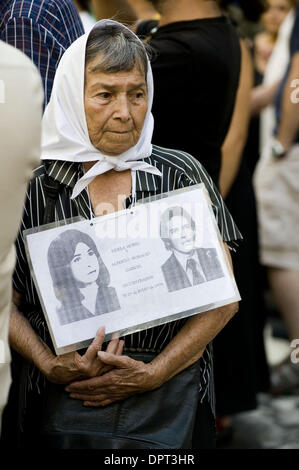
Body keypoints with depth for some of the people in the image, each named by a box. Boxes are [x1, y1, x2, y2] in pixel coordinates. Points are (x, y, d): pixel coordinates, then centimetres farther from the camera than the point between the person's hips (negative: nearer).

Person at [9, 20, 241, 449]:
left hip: (172, 400, 0)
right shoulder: (34, 189, 0)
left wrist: (153, 373, -15)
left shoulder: (183, 175, 0)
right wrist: (50, 366, -15)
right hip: (61, 403, 0)